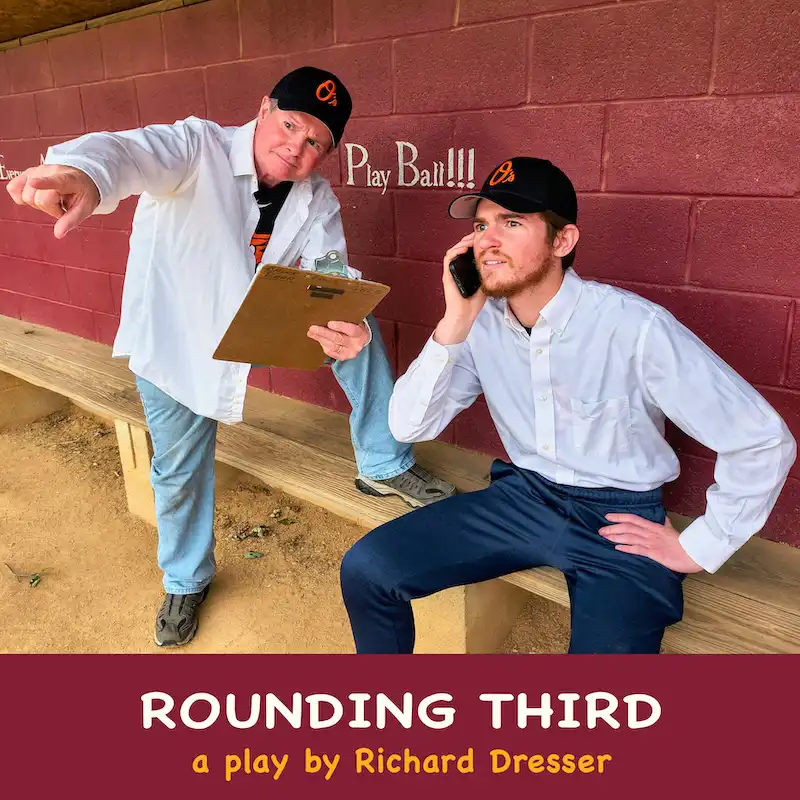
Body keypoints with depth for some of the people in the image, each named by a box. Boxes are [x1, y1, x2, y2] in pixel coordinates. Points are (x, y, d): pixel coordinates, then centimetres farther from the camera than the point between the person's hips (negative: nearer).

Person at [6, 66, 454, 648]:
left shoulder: (318, 202, -9)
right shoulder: (199, 147, -23)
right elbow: (132, 152, -44)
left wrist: (345, 327, -44)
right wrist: (83, 172, -70)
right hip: (173, 342, -3)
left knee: (358, 325, -16)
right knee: (180, 471, 8)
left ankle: (384, 466, 0)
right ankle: (185, 582, 38)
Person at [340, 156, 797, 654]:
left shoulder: (636, 327, -21)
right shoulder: (481, 322, -5)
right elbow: (408, 426, -9)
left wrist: (697, 548, -10)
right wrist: (456, 323, -20)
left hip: (619, 519, -3)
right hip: (522, 497, 4)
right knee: (366, 567, -9)